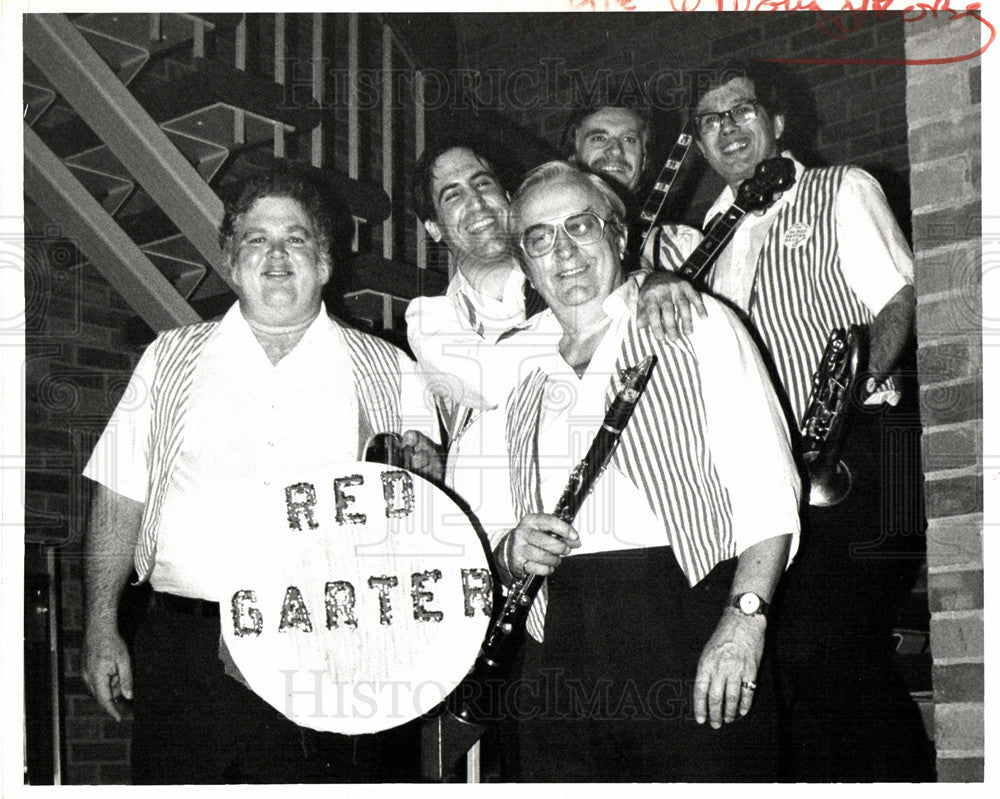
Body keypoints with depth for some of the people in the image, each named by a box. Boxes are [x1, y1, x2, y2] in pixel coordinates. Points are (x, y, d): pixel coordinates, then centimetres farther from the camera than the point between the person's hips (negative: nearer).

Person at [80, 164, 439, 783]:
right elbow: (121, 498, 12)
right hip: (186, 655, 1)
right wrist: (102, 624, 5)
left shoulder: (389, 373, 11)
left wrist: (416, 475, -11)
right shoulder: (171, 360, 13)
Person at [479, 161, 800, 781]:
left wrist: (745, 616, -16)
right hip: (559, 653, 3)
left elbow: (768, 491, -3)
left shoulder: (696, 324, 6)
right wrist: (510, 552, -3)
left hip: (690, 618, -3)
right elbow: (484, 530, 20)